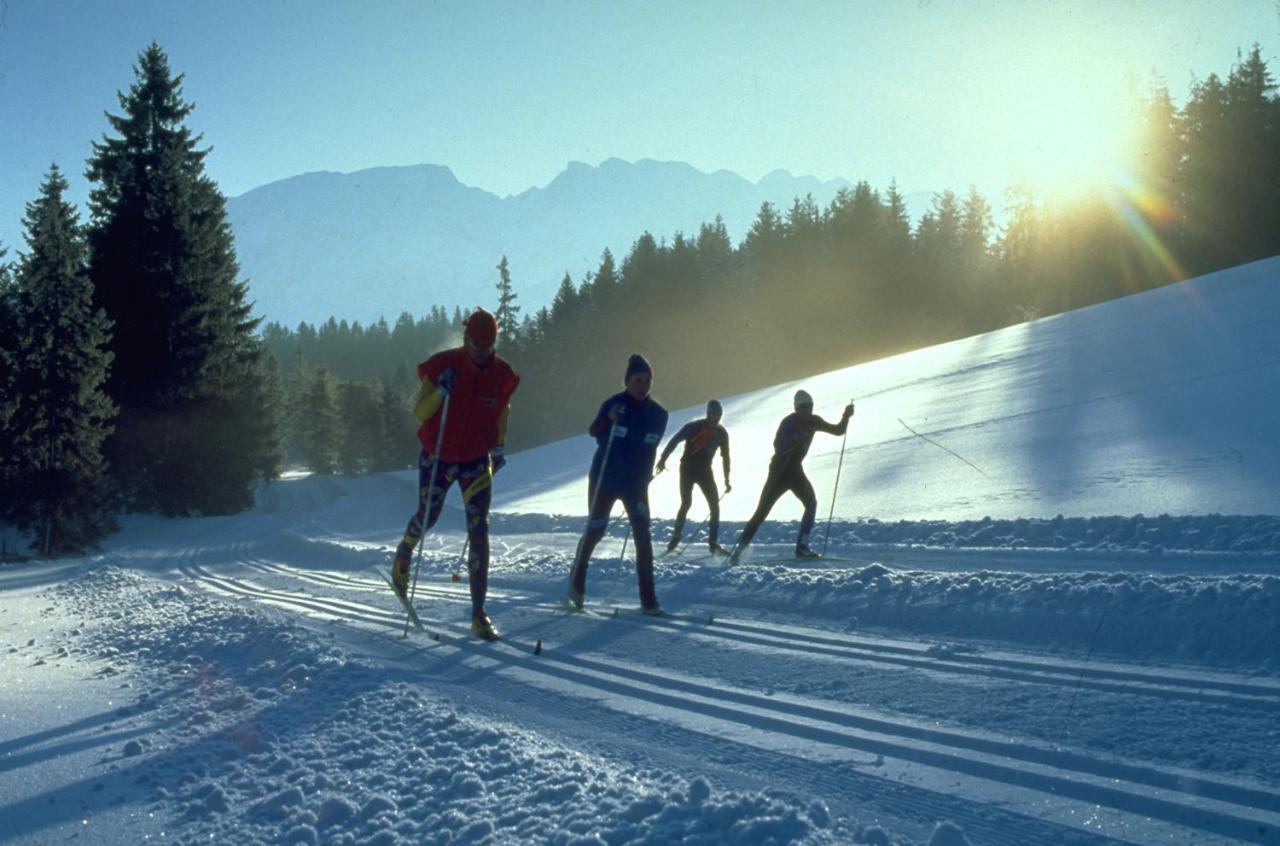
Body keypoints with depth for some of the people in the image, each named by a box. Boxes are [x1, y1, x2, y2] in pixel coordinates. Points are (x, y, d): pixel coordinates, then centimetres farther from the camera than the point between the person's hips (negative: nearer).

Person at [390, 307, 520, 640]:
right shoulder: (441, 366, -15)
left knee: (479, 533, -8)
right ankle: (404, 552, 55)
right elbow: (419, 412, -12)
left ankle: (479, 614, -5)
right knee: (427, 518, 16)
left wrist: (498, 446, 16)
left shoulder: (502, 375, -7)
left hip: (477, 462, 1)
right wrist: (440, 392, -30)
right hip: (438, 459, -1)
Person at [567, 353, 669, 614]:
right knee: (595, 531, 8)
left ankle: (648, 600, -4)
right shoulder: (614, 404, -12)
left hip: (636, 485, 3)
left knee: (643, 537, -7)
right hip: (604, 480, -3)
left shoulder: (658, 414, 0)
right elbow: (593, 432, -21)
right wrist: (608, 420, -41)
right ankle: (577, 582, 32)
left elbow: (650, 449, 10)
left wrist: (644, 479, 11)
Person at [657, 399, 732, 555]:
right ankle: (675, 540, 3)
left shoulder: (721, 433, 2)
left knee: (714, 504, -8)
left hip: (705, 471, 4)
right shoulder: (694, 426, -12)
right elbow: (675, 441, -12)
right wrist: (663, 459, -20)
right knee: (686, 503, -9)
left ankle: (713, 543, -6)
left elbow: (725, 457, 10)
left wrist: (727, 481, 10)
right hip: (688, 469, -4)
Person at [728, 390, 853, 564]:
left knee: (811, 502, -14)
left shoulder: (813, 421, 0)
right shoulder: (789, 422, -19)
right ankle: (739, 548, 2)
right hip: (779, 470, -6)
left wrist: (846, 417, -12)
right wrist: (795, 439, -44)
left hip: (796, 470, 6)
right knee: (762, 511, -7)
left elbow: (838, 431, 6)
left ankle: (802, 546, -12)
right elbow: (777, 445, -30)